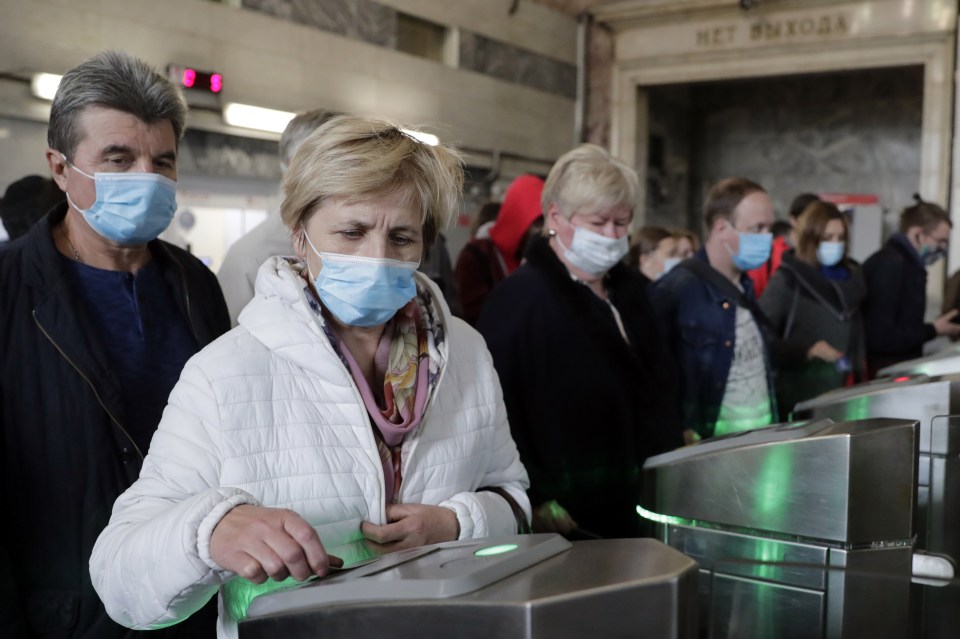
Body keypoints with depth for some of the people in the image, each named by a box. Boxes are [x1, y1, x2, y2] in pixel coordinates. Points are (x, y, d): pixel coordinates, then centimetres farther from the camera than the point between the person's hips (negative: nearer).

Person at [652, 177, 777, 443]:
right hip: (711, 442, -7)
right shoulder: (676, 289, -16)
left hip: (762, 437, 7)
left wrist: (771, 426, 13)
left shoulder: (745, 286, 10)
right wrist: (683, 435, -15)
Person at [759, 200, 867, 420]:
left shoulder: (850, 277, 11)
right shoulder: (786, 280, -7)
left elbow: (857, 338, 18)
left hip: (841, 396, 5)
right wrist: (807, 350, -22)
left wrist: (860, 381, 11)